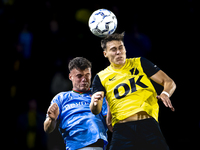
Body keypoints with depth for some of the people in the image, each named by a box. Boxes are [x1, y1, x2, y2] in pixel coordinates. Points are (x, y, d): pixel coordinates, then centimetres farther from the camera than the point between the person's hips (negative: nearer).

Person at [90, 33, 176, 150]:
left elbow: (169, 82, 10)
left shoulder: (140, 63, 13)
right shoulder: (101, 78, 13)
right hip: (122, 128, 0)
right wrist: (95, 103, -20)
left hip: (149, 124, 0)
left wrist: (165, 94, -13)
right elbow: (95, 111, 5)